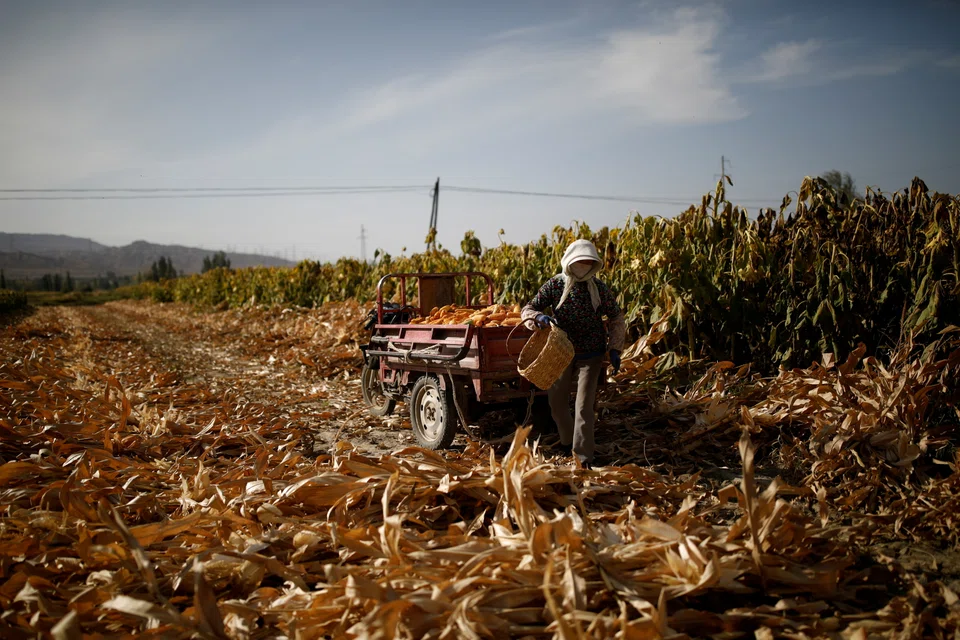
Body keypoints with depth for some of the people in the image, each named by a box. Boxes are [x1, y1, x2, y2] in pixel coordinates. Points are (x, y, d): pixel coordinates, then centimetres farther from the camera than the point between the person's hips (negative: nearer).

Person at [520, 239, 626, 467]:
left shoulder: (600, 289, -7)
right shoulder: (554, 285, -8)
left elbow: (617, 319, 6)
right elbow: (527, 309, -10)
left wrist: (614, 349, -2)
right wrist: (539, 317, -33)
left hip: (590, 355, -2)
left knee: (584, 407, -10)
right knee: (557, 403, 12)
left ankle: (583, 456, 0)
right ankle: (567, 443, 38)